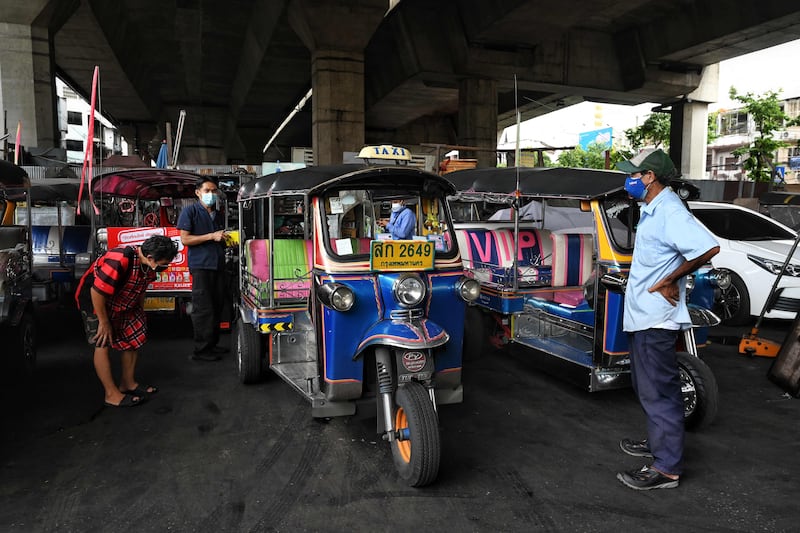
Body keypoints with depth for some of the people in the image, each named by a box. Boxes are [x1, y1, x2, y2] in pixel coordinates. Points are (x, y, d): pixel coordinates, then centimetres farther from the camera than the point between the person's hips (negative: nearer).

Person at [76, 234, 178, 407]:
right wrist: (104, 323, -22)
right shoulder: (119, 261, -38)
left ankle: (128, 384, 21)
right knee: (103, 344, -10)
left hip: (122, 303, 8)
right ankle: (112, 394, -2)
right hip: (94, 300, -8)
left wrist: (140, 315, 10)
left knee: (134, 338, 7)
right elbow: (97, 293, -32)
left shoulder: (149, 265, -12)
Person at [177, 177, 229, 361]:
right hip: (201, 265, -7)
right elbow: (185, 239, -8)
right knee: (203, 308, -7)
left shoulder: (218, 214, 21)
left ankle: (212, 344, 20)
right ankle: (201, 350, 0)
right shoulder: (190, 211, -1)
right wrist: (212, 236, -14)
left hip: (218, 264, 7)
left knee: (217, 306, 9)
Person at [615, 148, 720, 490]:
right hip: (642, 315, 11)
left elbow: (709, 247, -29)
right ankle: (659, 443, 38)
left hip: (655, 319, -11)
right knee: (647, 387, 22)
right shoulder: (652, 209, 12)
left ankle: (667, 469, 8)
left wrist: (671, 279, -20)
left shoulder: (669, 212, -19)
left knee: (658, 392, -3)